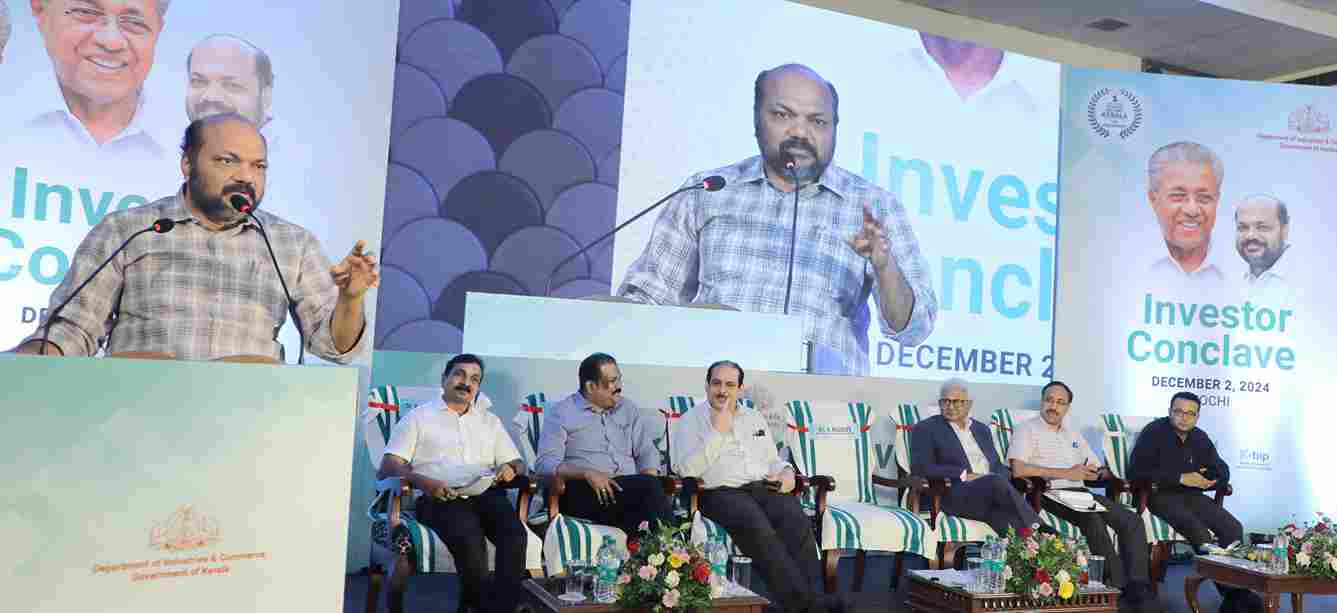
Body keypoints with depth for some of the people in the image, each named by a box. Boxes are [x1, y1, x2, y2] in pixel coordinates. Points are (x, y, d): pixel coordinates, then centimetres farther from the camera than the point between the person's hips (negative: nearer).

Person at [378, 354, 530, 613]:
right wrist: (424, 482, -17)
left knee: (515, 534, -31)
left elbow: (516, 462, 25)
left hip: (486, 494, 3)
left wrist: (511, 469, -2)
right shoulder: (418, 417, 15)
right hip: (440, 498, -3)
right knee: (469, 538, -36)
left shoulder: (490, 420, 27)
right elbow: (388, 466, 4)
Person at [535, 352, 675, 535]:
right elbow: (546, 464, -4)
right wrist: (587, 473, -20)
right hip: (584, 492, -4)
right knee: (649, 486, -30)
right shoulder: (562, 413, 6)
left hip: (630, 489, 4)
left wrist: (648, 489, -9)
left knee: (649, 486, -32)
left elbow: (647, 453, 13)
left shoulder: (628, 409, 20)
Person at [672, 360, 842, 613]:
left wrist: (787, 472, 5)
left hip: (763, 488, 5)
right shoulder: (690, 421, 8)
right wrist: (718, 431, -10)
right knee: (757, 526, -35)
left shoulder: (755, 418, 24)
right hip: (720, 493, -4)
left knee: (797, 521, -28)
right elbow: (688, 470, -6)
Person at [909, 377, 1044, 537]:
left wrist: (1002, 478, -1)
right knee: (996, 482, -33)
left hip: (992, 491, 5)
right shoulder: (926, 429, 8)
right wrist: (965, 475, -12)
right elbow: (920, 468, -5)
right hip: (955, 495, -5)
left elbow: (998, 466, 25)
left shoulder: (982, 429, 26)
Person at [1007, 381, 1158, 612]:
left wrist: (1100, 473, -2)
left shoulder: (1074, 435, 26)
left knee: (1132, 520, -14)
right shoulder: (1028, 429, 4)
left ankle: (1138, 588, -17)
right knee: (1094, 519, -32)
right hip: (1050, 494, -7)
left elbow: (1100, 469, 25)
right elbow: (1019, 469, -13)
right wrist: (1067, 473, -11)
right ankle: (1118, 587, -23)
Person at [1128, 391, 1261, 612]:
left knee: (1233, 527, -16)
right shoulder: (1154, 432, -5)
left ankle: (1237, 587, -9)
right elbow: (1136, 472, -16)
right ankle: (1230, 592, -23)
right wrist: (1180, 478, -18)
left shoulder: (1200, 438, 15)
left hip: (1191, 495, 7)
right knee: (1198, 529, -30)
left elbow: (1222, 473, 16)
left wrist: (1201, 480, -10)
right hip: (1160, 495, -6)